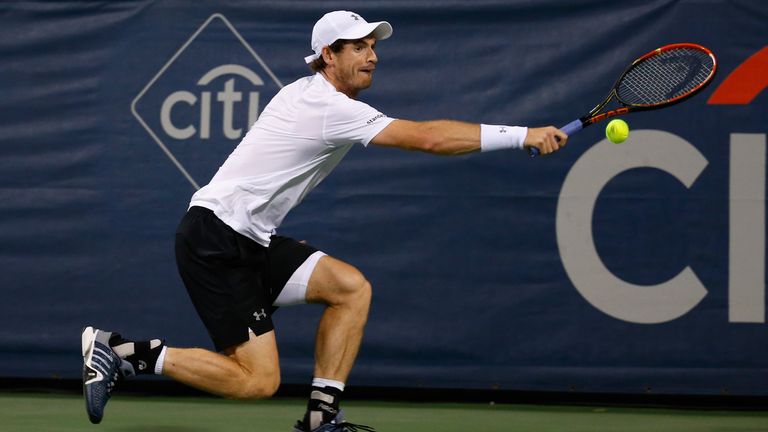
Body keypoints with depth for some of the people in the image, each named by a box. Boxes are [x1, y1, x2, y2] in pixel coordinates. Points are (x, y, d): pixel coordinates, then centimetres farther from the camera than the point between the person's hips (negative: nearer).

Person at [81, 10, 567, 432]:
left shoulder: (305, 93, 11)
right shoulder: (331, 109, -18)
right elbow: (428, 137, -24)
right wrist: (522, 136, -24)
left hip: (249, 239, 10)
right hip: (214, 239, -10)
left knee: (352, 287, -2)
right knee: (258, 380, -13)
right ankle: (124, 351, -5)